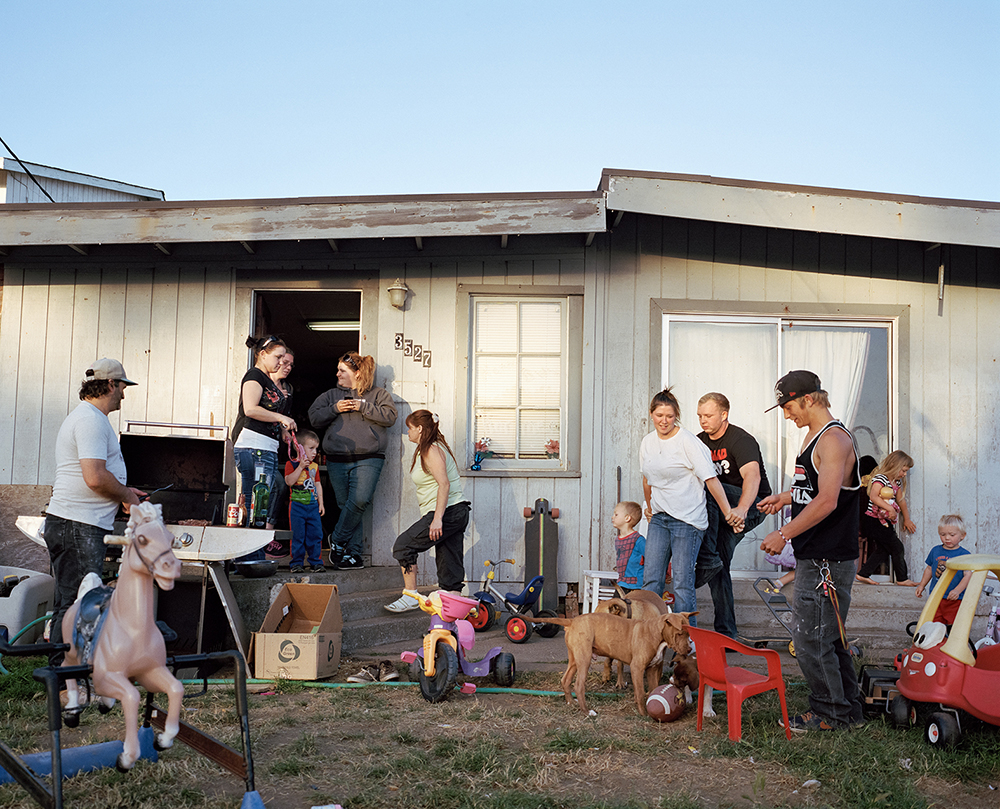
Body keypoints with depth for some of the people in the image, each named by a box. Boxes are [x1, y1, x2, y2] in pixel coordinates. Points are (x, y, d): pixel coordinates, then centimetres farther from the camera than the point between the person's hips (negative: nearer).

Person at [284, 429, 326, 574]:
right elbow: (289, 481, -16)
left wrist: (321, 503, 13)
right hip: (297, 505, -4)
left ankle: (316, 562, 10)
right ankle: (297, 563, 6)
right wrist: (301, 466, -19)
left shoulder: (314, 466, 14)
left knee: (316, 534, 2)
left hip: (313, 505, 4)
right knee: (297, 535, -3)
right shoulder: (291, 464, -2)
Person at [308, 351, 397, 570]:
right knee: (345, 505, 1)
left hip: (368, 459, -3)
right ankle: (353, 553, 5)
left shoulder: (378, 394, 10)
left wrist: (362, 407, -11)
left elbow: (389, 416, -5)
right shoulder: (331, 395, 20)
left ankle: (337, 540, -5)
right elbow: (314, 417, 11)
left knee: (360, 500, -20)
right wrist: (335, 409, -4)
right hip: (337, 460, 3)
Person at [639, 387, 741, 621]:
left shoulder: (688, 443, -11)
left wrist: (727, 512, -16)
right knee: (650, 579, 2)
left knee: (682, 584, -5)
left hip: (687, 520, -6)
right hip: (659, 518, 6)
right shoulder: (647, 443, 9)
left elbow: (711, 479, -13)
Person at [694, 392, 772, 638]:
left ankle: (707, 560, -27)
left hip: (753, 506, -7)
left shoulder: (741, 440, -18)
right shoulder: (700, 441, 5)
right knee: (719, 567, -1)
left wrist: (742, 509, -52)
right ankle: (726, 633, 5)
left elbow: (752, 476, -35)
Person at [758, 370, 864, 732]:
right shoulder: (815, 436, 15)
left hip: (827, 561, -10)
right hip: (815, 556, 10)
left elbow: (826, 501, -25)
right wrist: (785, 497, 17)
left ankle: (829, 713, 9)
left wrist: (784, 534, -21)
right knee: (828, 637, 16)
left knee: (810, 638, -3)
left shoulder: (834, 440, -17)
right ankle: (847, 709, 26)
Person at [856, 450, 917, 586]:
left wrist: (906, 519, 28)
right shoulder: (880, 478, -15)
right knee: (897, 548, -3)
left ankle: (863, 574, 13)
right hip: (873, 521, -9)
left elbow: (901, 500, 25)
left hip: (884, 523, 9)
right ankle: (902, 578, 10)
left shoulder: (897, 482, 14)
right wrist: (890, 508, -32)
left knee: (883, 550, 9)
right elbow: (873, 496, -28)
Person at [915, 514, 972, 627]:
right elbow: (929, 569, 19)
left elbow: (968, 575, -13)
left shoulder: (964, 554, -7)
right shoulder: (935, 551, 6)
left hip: (955, 600, -4)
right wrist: (921, 585, 18)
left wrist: (957, 590, -26)